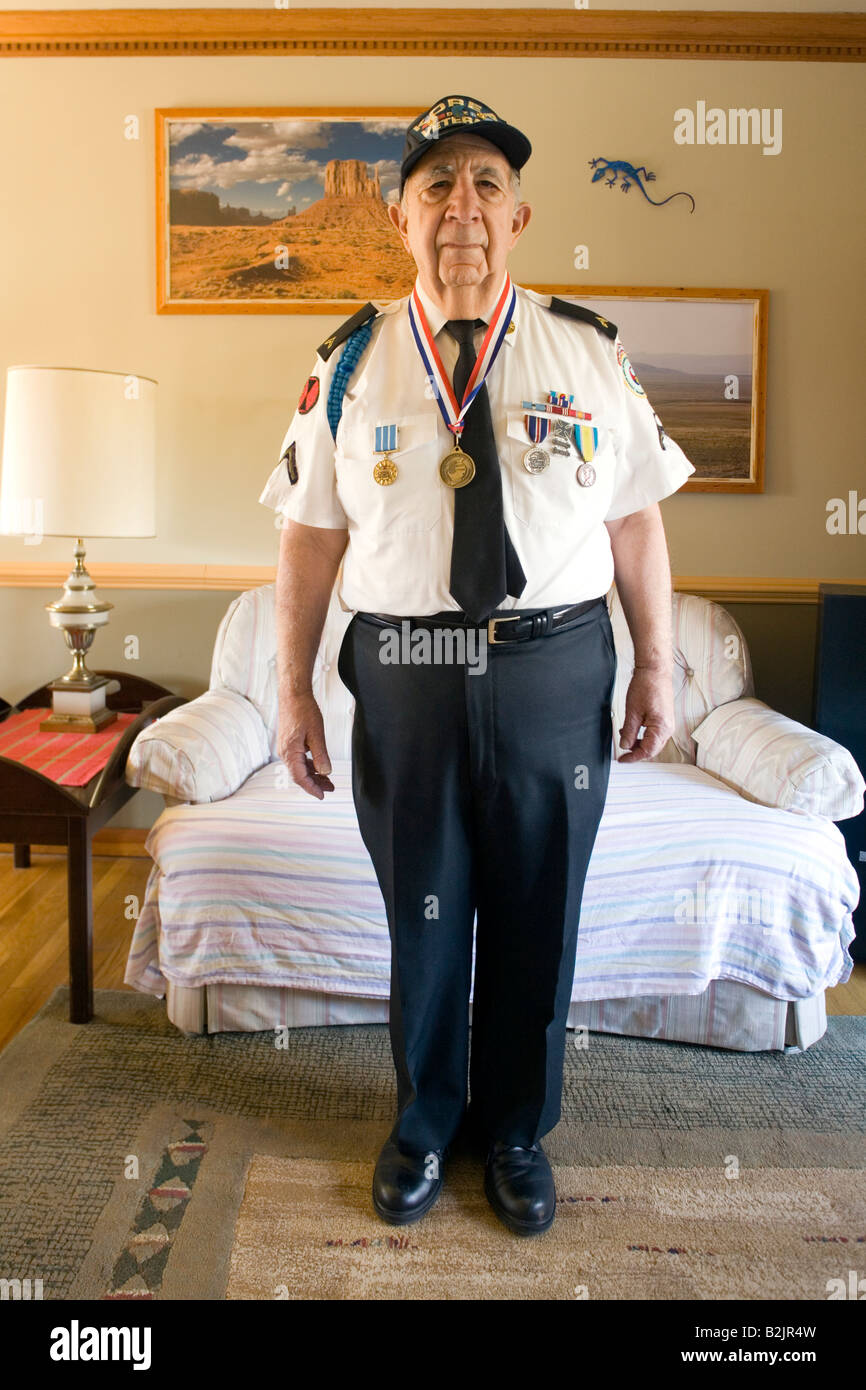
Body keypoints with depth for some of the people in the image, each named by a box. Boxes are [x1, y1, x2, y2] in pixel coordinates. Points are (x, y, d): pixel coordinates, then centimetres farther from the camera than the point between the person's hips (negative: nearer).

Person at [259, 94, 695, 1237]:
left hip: (557, 676, 1)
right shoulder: (351, 363, 3)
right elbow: (312, 535, 3)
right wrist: (295, 690, 1)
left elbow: (637, 519, 5)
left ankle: (518, 1131, 38)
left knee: (537, 918, 12)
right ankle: (425, 1122, 40)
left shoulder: (590, 351, 4)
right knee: (422, 917, 13)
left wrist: (656, 668, 3)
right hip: (405, 677, 0)